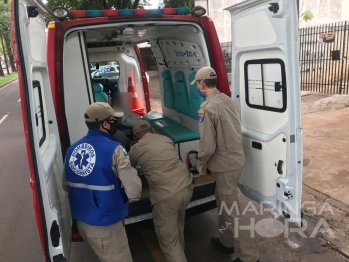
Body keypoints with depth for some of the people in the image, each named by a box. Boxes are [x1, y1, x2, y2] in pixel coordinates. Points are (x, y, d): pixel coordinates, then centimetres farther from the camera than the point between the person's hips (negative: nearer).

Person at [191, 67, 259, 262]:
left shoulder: (208, 108, -22)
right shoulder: (227, 100, 5)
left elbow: (208, 146, -22)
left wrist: (201, 163, -2)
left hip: (226, 164, -9)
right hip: (236, 157, 9)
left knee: (232, 212, 5)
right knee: (224, 203, 24)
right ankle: (226, 242, 41)